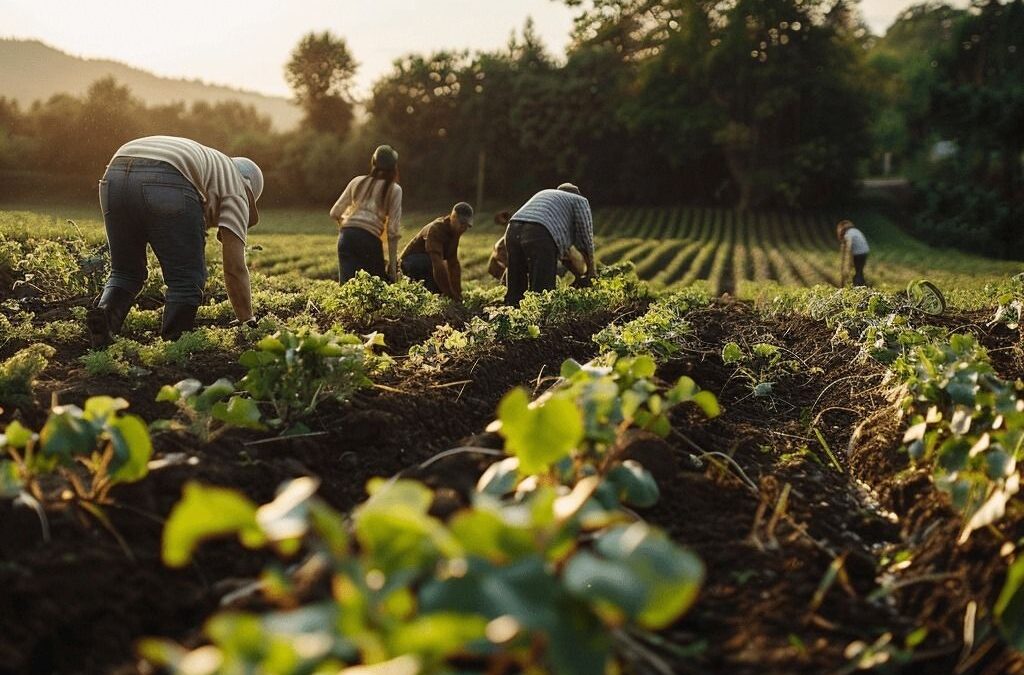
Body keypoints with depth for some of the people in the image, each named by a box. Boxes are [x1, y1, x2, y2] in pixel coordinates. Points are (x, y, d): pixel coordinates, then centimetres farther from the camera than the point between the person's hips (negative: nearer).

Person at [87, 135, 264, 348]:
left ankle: (104, 315, -5)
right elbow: (235, 268, 14)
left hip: (115, 175, 7)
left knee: (126, 273, 20)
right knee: (187, 279, 6)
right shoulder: (235, 187, 22)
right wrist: (248, 323, 18)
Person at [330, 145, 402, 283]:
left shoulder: (357, 182, 17)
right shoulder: (394, 190, 7)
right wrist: (393, 265, 5)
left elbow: (335, 213, 17)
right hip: (370, 239, -3)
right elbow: (393, 231, 2)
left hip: (346, 237, 3)